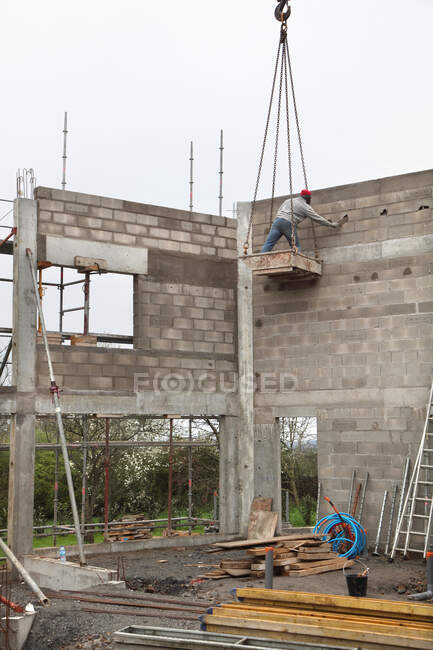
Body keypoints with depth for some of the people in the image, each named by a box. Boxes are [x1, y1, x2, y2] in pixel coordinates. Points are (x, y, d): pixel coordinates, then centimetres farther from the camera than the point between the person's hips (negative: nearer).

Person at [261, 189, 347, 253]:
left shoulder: (288, 201, 25)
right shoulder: (306, 207, 10)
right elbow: (318, 219, 12)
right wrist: (333, 225, 21)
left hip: (277, 220, 4)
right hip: (288, 224, -4)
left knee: (268, 245, -5)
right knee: (296, 247, 8)